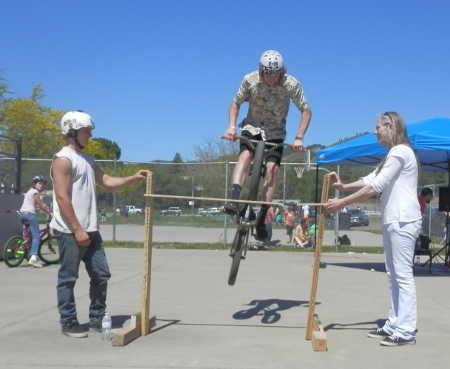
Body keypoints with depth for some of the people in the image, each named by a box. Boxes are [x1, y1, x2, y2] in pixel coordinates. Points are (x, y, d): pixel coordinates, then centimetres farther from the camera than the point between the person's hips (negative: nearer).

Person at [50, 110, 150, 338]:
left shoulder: (87, 160, 17)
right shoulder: (63, 159, -10)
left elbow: (108, 182, 21)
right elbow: (62, 198, -17)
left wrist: (134, 178, 6)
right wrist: (77, 230, -19)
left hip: (90, 230, 9)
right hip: (69, 231, -9)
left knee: (101, 274, 10)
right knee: (68, 278, 2)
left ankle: (97, 318, 21)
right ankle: (68, 322, 12)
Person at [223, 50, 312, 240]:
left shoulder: (292, 84, -19)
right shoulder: (250, 80, -17)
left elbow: (306, 111, -12)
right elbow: (236, 103, -2)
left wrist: (299, 138, -21)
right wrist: (231, 127, -15)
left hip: (275, 132, 0)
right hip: (252, 126, 0)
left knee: (272, 168, -17)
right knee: (246, 154, -29)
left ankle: (262, 218, -12)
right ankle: (234, 198, -42)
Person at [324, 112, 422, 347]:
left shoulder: (400, 152, -11)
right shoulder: (392, 155, 22)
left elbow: (374, 187, -17)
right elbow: (370, 180, 15)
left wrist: (341, 203, -16)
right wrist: (344, 186, 0)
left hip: (403, 221, -10)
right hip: (392, 221, 10)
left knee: (403, 275, -9)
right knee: (393, 275, 11)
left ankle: (406, 331, -6)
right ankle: (394, 325, 16)